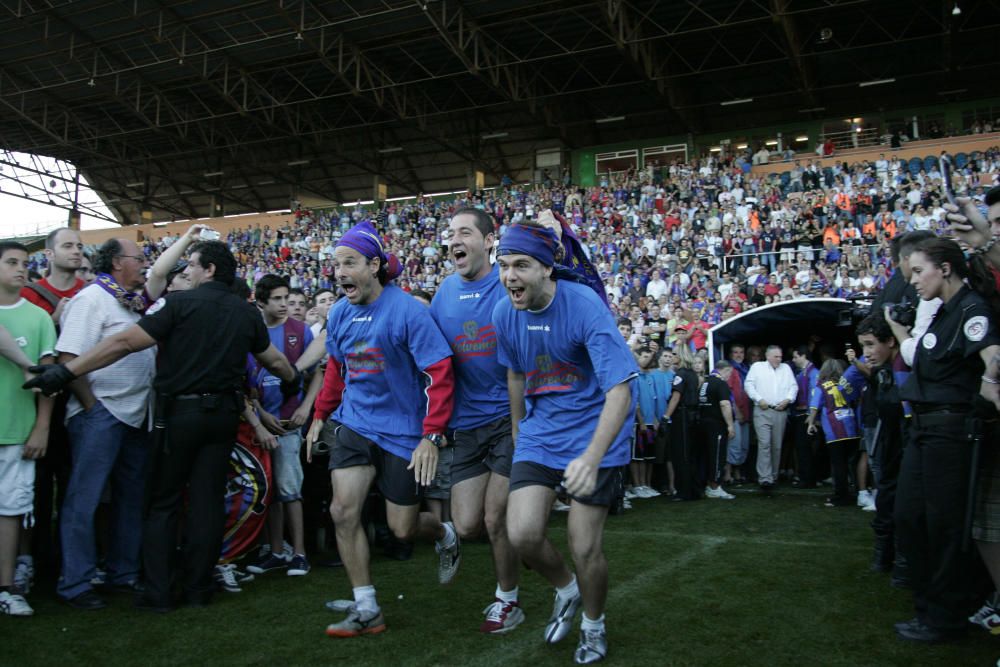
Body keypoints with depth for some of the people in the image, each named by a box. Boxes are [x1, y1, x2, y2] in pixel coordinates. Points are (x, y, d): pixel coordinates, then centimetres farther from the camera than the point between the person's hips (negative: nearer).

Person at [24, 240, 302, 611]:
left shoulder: (181, 303, -9)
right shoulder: (246, 312, 7)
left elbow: (125, 343, -14)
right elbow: (273, 359, 19)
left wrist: (67, 372, -12)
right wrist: (293, 379, 40)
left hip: (180, 412, -4)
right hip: (223, 412, 4)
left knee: (163, 502, 7)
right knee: (207, 500, 9)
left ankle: (157, 592, 8)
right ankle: (199, 588, 15)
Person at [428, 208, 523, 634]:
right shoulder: (446, 291, 7)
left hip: (509, 418, -4)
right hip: (466, 423, 4)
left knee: (495, 519, -1)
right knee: (467, 526, 2)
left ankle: (507, 600, 23)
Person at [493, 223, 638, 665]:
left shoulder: (585, 306, -23)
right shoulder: (505, 313, -6)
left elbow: (620, 390, -29)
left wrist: (592, 458, -42)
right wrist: (517, 433, 22)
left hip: (593, 434, -4)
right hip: (539, 433, 4)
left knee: (585, 549, -1)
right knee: (522, 535, -11)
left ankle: (593, 625, 31)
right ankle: (566, 589, 23)